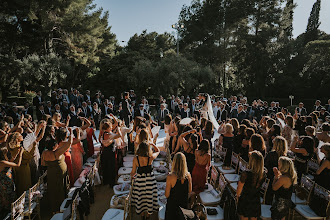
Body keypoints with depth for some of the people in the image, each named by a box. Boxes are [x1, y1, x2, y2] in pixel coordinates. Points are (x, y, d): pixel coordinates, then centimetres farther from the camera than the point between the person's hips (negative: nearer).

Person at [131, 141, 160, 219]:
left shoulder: (136, 159, -21)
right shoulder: (151, 157, -21)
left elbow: (133, 172, -7)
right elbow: (158, 151, 0)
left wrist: (132, 175, 14)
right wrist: (151, 143, -3)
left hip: (139, 179, 0)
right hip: (150, 179, 0)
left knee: (140, 196, 20)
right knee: (149, 196, 20)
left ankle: (142, 214, 41)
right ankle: (148, 214, 40)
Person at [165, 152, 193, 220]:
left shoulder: (170, 177, -28)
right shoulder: (188, 175, -16)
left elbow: (167, 195, -18)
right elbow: (190, 191, -1)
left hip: (173, 205, -3)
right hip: (184, 204, 4)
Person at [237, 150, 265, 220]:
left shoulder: (246, 174, -28)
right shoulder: (263, 174, -13)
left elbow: (239, 189, -13)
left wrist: (237, 195, 5)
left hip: (245, 202, -4)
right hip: (256, 203, 4)